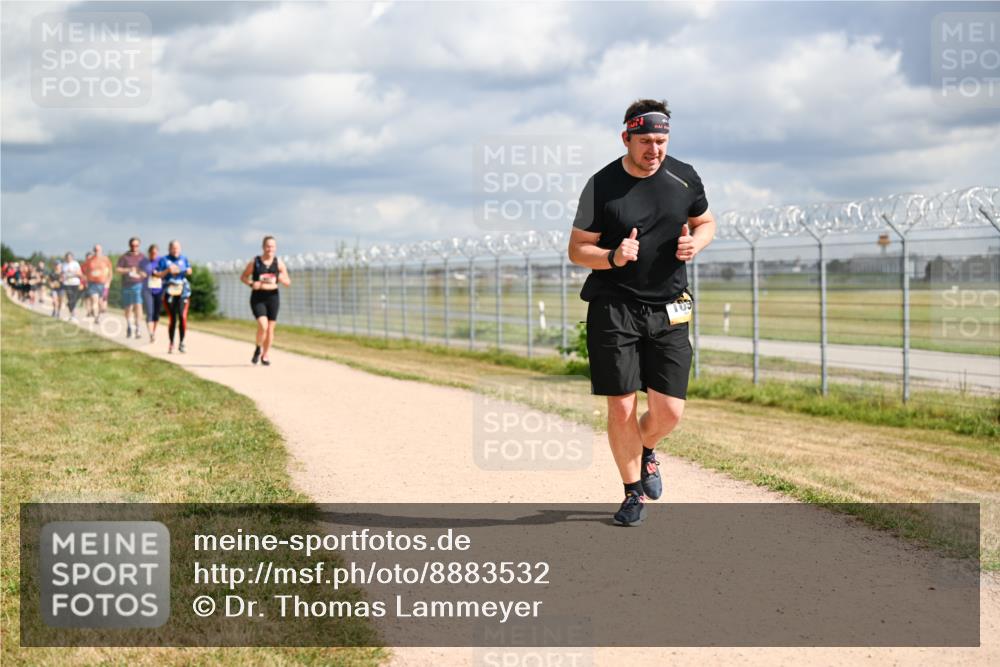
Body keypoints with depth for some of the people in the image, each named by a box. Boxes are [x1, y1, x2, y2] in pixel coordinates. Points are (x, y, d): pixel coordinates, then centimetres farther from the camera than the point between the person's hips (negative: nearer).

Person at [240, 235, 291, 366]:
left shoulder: (279, 263, 3)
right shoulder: (255, 262, -2)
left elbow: (288, 282, 7)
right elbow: (243, 277, 8)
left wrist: (282, 279, -16)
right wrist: (251, 284, -12)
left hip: (273, 297, 3)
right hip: (257, 298, -3)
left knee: (270, 328, 5)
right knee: (263, 325, -19)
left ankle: (265, 355, 21)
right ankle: (258, 348, 9)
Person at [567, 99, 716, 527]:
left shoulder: (684, 178, 2)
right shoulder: (601, 186, -6)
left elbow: (706, 222, 18)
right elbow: (577, 249, -2)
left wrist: (695, 242, -6)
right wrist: (613, 257, -22)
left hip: (669, 311, 3)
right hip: (614, 310, -2)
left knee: (669, 412, -2)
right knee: (621, 407, -5)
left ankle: (644, 451, 33)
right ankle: (634, 491, 15)